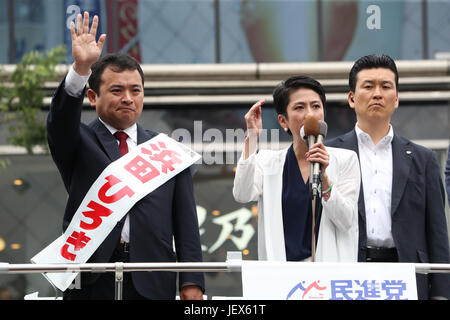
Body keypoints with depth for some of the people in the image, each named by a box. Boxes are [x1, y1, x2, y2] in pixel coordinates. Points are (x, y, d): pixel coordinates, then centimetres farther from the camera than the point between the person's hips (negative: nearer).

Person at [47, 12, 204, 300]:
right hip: (91, 283, -1)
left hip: (152, 285, 1)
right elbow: (61, 119, -11)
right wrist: (81, 68, -27)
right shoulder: (79, 142, 12)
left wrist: (192, 283, -2)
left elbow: (186, 222, 9)